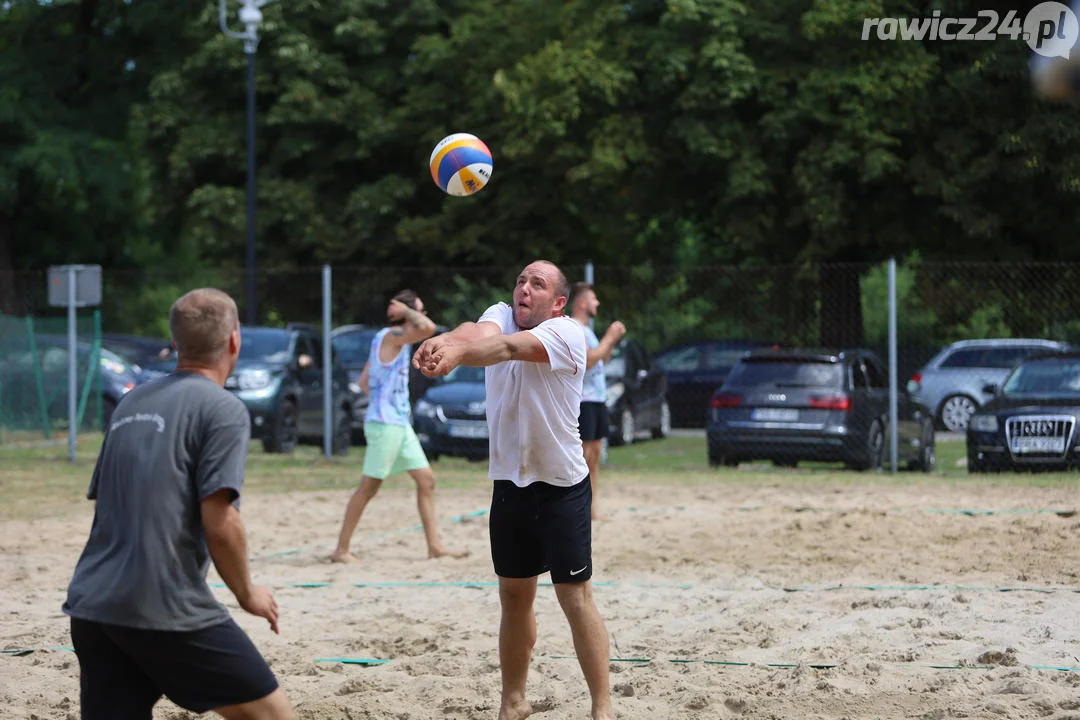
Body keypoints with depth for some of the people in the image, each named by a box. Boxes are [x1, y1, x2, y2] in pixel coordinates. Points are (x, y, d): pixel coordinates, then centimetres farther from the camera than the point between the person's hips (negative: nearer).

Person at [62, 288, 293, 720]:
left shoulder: (131, 404, 17)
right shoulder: (222, 409, -5)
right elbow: (220, 523, -12)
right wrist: (247, 593, 2)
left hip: (91, 604, 7)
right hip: (167, 611, -7)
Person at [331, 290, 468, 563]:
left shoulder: (389, 340, 16)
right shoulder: (390, 336, -13)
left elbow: (364, 381, 21)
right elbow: (428, 328, -30)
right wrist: (406, 311, -14)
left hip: (400, 423, 10)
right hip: (384, 423, -10)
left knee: (426, 479, 7)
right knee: (369, 487, -6)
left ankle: (434, 545, 8)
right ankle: (341, 550, -1)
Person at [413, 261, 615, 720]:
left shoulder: (566, 333, -15)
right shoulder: (502, 316, 0)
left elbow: (511, 347, -36)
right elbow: (482, 333, -24)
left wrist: (458, 353, -55)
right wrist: (444, 340, -49)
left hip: (562, 487, -5)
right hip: (508, 482, 5)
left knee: (576, 597, -4)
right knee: (514, 597, 12)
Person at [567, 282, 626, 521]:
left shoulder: (585, 330, 19)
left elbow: (601, 360, 26)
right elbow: (588, 360, -23)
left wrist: (613, 340, 12)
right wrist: (609, 337, -14)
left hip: (597, 400, 10)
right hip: (581, 400, -10)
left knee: (594, 455, 9)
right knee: (581, 454, -12)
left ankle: (591, 510, 13)